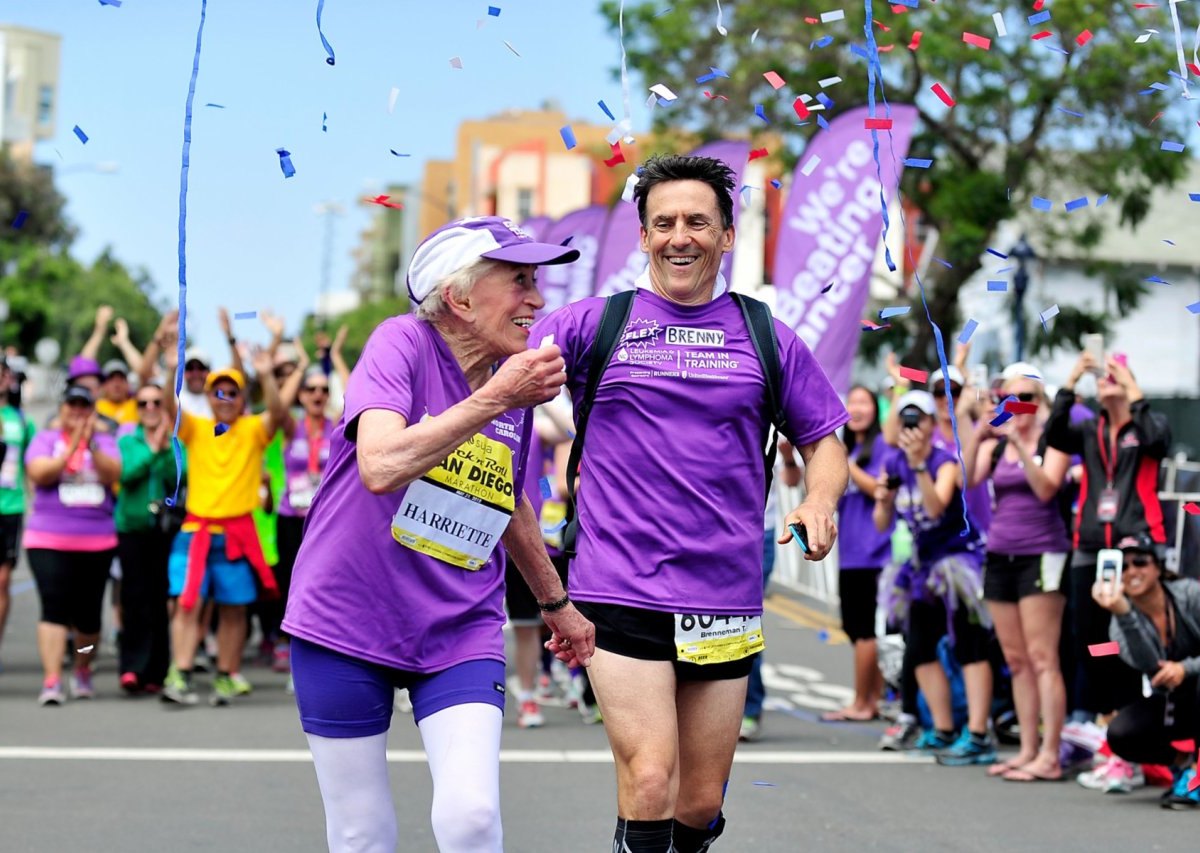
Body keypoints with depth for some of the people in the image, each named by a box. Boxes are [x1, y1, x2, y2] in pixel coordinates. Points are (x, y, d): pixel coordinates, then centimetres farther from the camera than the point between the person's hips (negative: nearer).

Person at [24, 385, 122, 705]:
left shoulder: (105, 442, 9)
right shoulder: (45, 439, 6)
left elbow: (113, 474, -8)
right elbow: (39, 474, -10)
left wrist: (91, 445, -21)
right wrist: (71, 448, -19)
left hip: (97, 542, 2)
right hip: (49, 541, -2)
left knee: (89, 614, 8)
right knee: (54, 608, -15)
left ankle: (82, 672, 31)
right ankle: (51, 681, -19)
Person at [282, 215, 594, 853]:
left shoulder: (517, 380, 4)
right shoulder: (404, 342, -13)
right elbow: (381, 468, -31)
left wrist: (555, 601, 31)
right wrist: (493, 400, -30)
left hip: (460, 632, 4)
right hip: (347, 624, -3)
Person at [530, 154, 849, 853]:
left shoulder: (767, 339, 8)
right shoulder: (595, 323, 4)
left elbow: (823, 443, 16)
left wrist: (819, 502, -6)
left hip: (726, 599, 3)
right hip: (621, 591, -2)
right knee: (649, 784, -16)